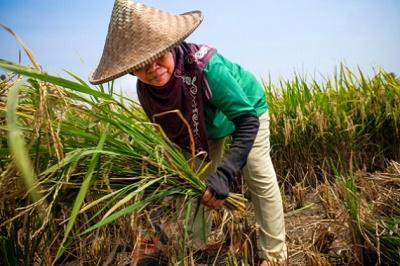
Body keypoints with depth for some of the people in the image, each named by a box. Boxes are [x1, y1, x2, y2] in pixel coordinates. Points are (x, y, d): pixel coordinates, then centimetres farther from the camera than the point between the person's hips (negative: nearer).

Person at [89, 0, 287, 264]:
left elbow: (247, 120, -40)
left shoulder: (204, 65, -44)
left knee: (259, 178, -9)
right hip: (203, 125, 4)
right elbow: (171, 130, -6)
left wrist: (224, 174, -50)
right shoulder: (145, 92, -26)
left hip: (246, 108, -4)